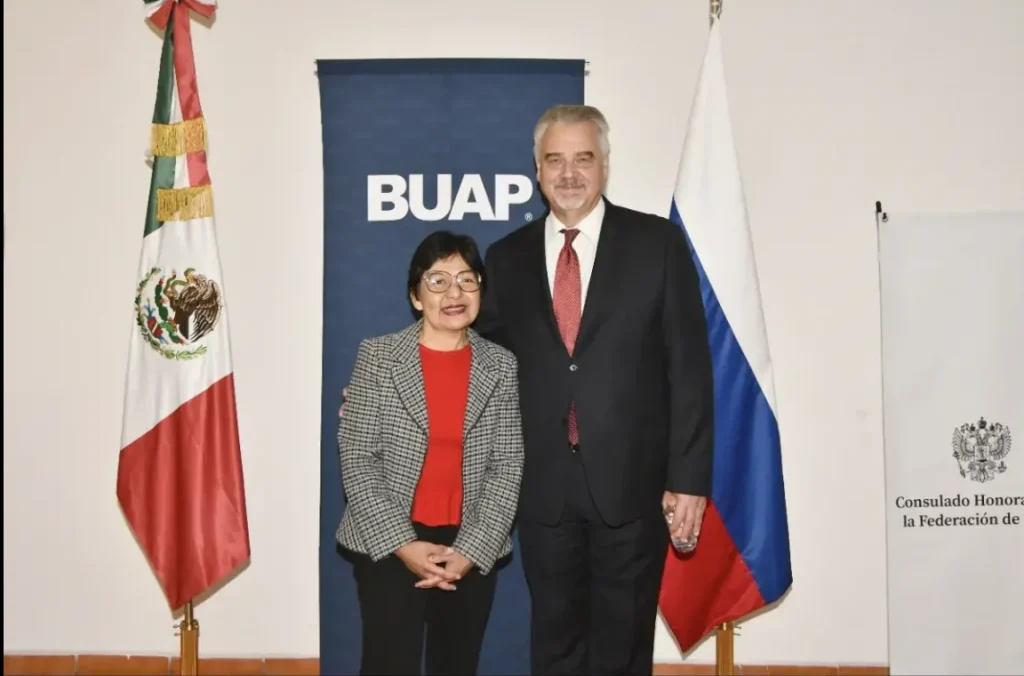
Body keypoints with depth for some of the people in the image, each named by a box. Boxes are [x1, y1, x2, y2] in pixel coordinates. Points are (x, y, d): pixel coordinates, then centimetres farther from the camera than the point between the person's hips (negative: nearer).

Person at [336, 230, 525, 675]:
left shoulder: (501, 367, 1)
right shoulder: (377, 356, -4)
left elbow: (507, 467, -2)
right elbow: (355, 456, -6)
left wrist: (471, 550, -11)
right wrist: (402, 543, -13)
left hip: (472, 550, 2)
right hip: (387, 545, -2)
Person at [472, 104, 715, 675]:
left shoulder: (658, 243, -2)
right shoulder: (507, 257, 6)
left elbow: (690, 367, -4)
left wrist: (689, 477, -8)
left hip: (632, 479, -2)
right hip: (544, 484, 2)